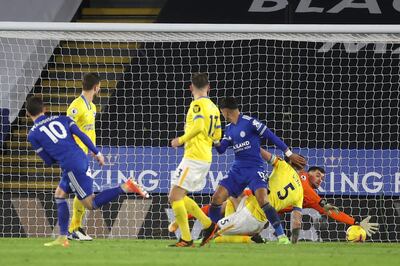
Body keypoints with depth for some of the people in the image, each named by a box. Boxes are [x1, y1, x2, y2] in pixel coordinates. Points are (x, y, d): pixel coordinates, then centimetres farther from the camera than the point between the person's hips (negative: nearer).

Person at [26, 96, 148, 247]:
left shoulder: (33, 135, 3)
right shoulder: (61, 119, 15)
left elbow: (48, 161, 6)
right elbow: (81, 135, 7)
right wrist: (97, 153, 13)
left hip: (70, 166, -7)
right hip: (82, 159, 7)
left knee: (91, 204, -2)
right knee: (59, 195, 19)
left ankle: (126, 187, -20)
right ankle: (62, 238, 16)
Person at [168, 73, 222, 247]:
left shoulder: (197, 104, -9)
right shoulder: (213, 108, 15)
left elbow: (199, 126, -25)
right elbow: (217, 136, 19)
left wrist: (181, 140, -15)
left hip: (194, 156, -9)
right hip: (205, 159, 9)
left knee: (175, 197, -8)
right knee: (178, 197, 15)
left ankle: (186, 239, -11)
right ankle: (208, 225, 13)